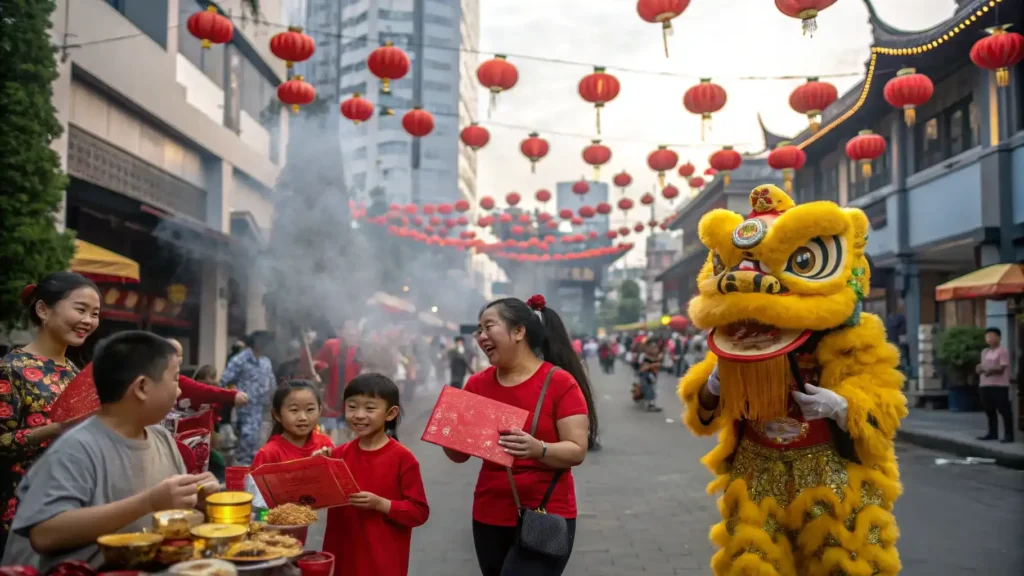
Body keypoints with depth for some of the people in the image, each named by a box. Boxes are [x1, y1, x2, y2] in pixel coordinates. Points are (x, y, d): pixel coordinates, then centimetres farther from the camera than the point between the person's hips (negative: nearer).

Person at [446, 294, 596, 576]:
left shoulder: (560, 383, -11)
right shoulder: (477, 384, 2)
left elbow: (577, 451, -14)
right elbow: (459, 454, 6)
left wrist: (539, 449, -32)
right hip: (489, 516, 5)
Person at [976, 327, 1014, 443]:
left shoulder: (1002, 351, -6)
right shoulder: (984, 352, 17)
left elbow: (1002, 368, -13)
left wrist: (991, 370, -27)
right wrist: (979, 368, -2)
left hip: (1000, 385, -8)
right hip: (985, 385, 8)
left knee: (1004, 410, -5)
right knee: (989, 411, 12)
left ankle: (1009, 435, -1)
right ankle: (993, 433, 21)